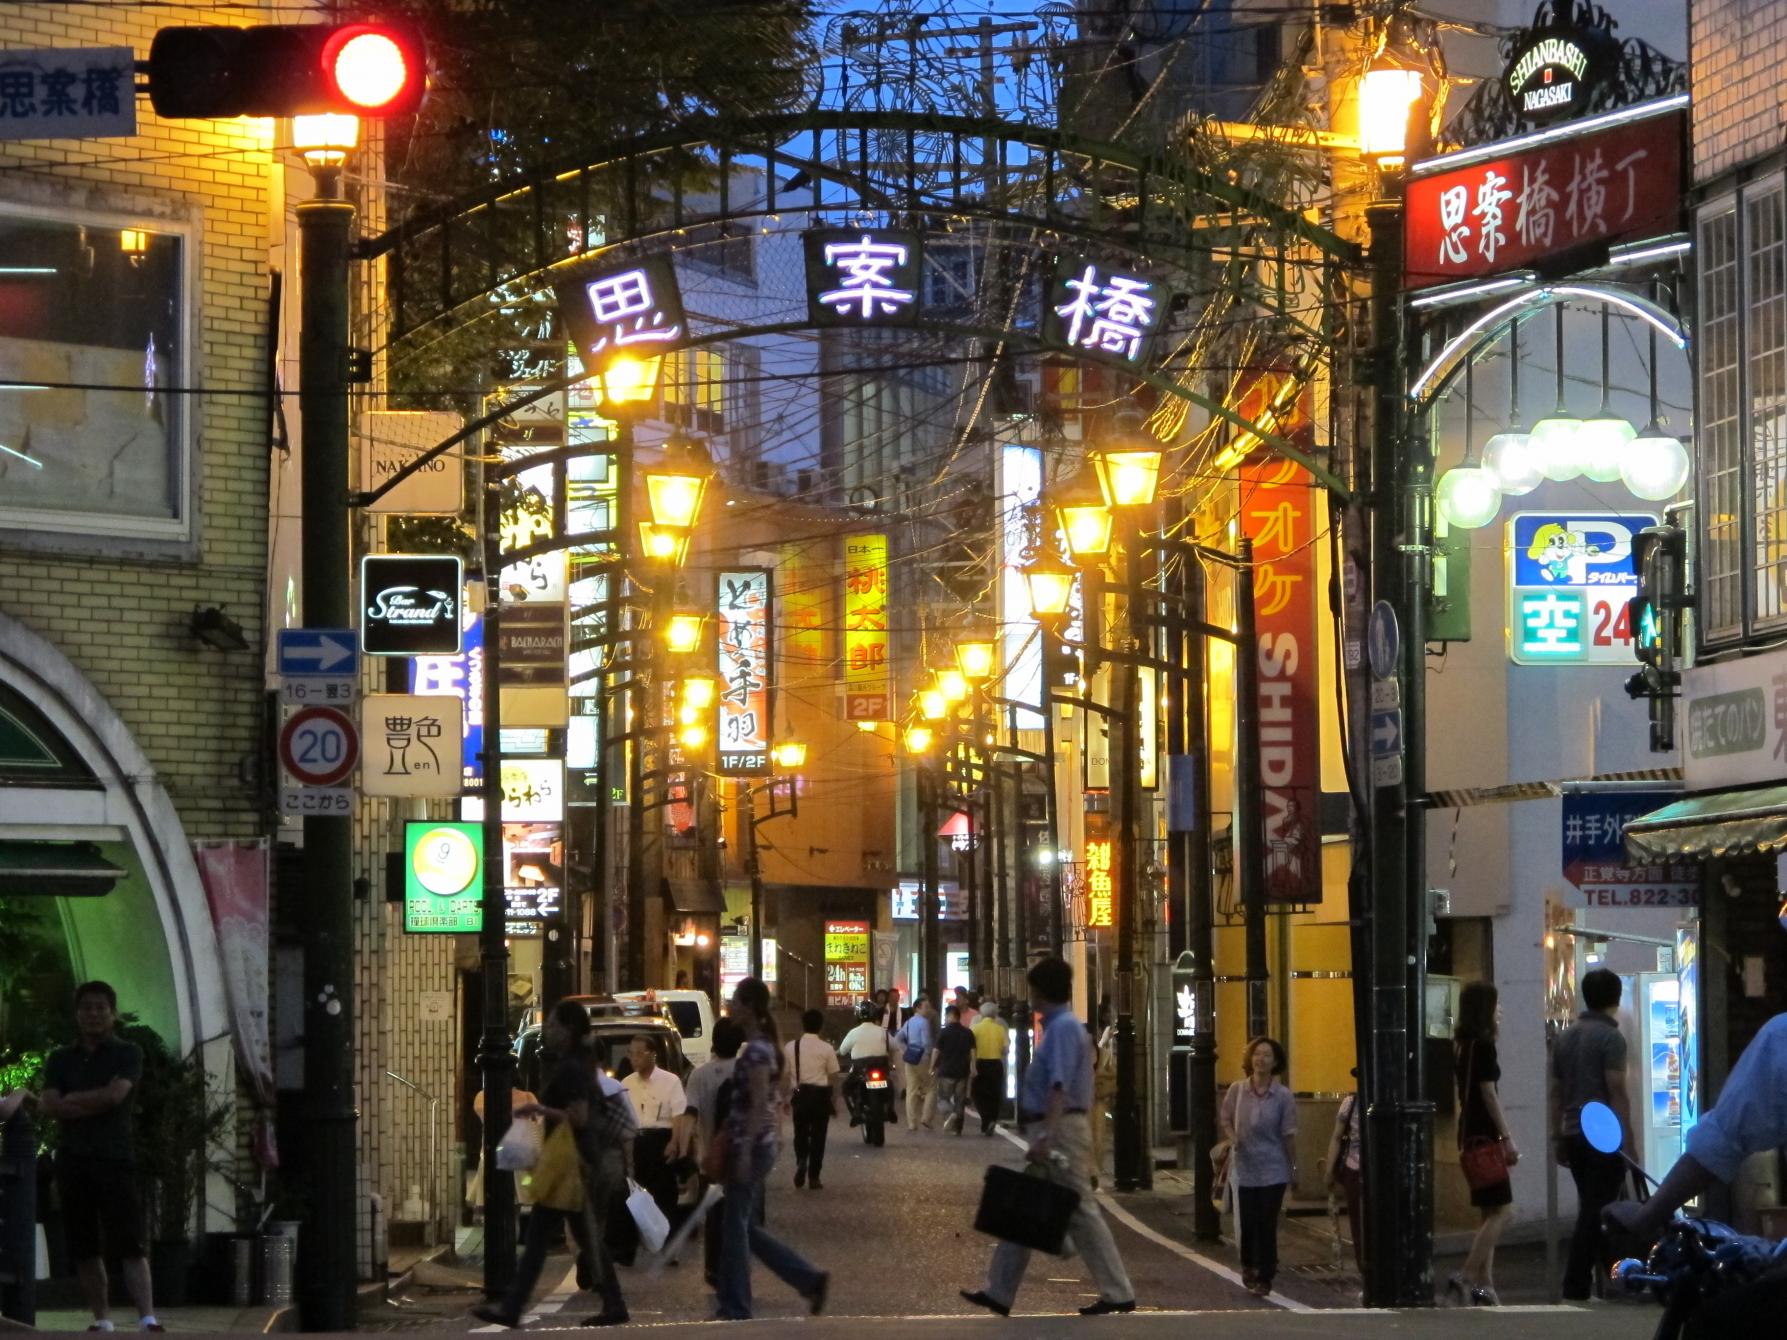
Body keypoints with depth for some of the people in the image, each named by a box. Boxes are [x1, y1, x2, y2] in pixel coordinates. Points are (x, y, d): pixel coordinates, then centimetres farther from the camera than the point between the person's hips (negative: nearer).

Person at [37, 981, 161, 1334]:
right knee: (85, 1248, 4)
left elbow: (115, 1094, -13)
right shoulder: (60, 1059, 13)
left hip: (115, 1158, -4)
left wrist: (72, 1099, -2)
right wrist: (95, 1104, -10)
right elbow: (48, 1106, -1)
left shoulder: (127, 1054, 4)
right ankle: (102, 1319, 10)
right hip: (73, 1159, 4)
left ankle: (148, 1318, -21)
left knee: (129, 1244, -12)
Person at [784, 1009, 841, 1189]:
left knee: (800, 1134, 16)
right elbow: (833, 1077, -2)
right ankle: (813, 1177, 7)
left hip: (800, 1093, 1)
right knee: (818, 1135, 6)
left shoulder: (791, 1047, 0)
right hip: (820, 1094, -1)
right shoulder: (826, 1048, -4)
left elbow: (784, 1074, 3)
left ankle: (801, 1161, -12)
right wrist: (834, 1101, 9)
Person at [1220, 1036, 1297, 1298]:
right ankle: (1248, 1264, 31)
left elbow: (1288, 1135, -1)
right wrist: (1232, 1138, -9)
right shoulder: (1237, 1091, 0)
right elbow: (1226, 1119, 11)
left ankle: (1264, 1277, 7)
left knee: (1267, 1224, -3)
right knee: (1247, 1222, 3)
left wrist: (1293, 1168, 2)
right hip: (1244, 1167, 1)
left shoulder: (1283, 1096, -4)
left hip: (1272, 1170, -1)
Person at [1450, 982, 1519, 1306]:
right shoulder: (1484, 1046, -13)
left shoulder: (1462, 1045, 13)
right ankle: (1465, 1277, -16)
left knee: (1490, 1212, 11)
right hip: (1484, 1134, -9)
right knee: (1501, 1211, -9)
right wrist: (1507, 1138, -15)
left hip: (1470, 1132, 9)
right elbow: (1489, 1094, -16)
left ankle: (1483, 1285, 9)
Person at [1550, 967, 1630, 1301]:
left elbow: (1557, 1092, 16)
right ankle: (1576, 1284, -8)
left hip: (1574, 1135, 7)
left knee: (1591, 1209, 14)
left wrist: (1558, 1138, 20)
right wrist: (1627, 1141, -12)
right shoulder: (1610, 1037, -9)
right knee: (1595, 1211, -5)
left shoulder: (1565, 1038, 13)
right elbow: (1617, 1091, -14)